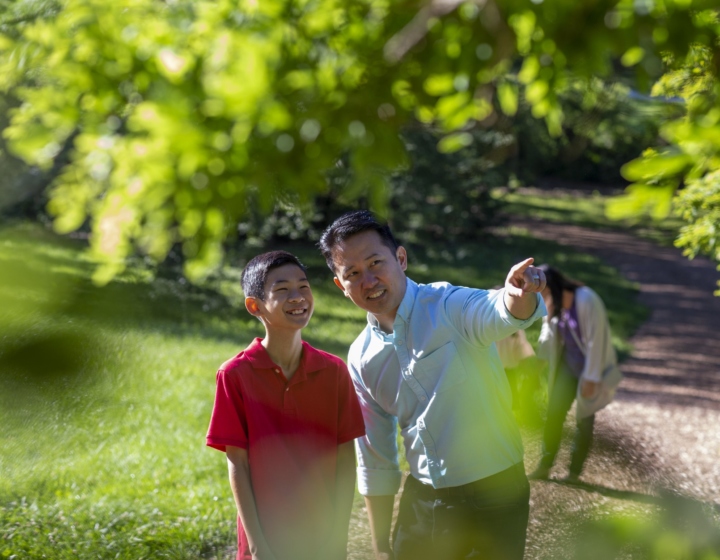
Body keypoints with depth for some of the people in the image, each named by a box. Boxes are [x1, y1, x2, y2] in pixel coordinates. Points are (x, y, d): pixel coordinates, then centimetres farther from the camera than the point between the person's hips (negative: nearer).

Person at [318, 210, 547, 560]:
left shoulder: (448, 306, -14)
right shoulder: (362, 359, 2)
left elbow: (500, 311, -38)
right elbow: (374, 461, 10)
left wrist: (519, 295, -60)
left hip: (494, 496, -4)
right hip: (423, 502, 4)